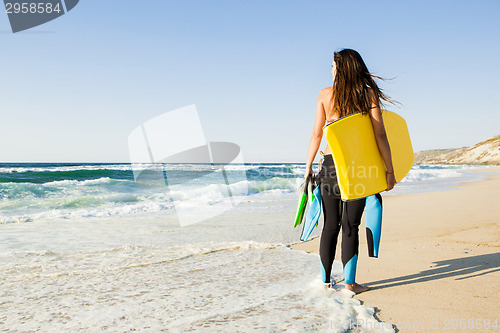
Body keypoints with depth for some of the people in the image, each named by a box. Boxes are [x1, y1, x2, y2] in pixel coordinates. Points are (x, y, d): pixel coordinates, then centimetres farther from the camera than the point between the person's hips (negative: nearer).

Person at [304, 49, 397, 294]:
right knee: (350, 225, 5)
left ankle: (325, 280, 19)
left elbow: (316, 133, 3)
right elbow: (380, 135, -5)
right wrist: (390, 171, -1)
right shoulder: (368, 94, 0)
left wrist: (308, 166, 10)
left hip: (330, 163, 1)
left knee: (330, 225, 10)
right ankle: (349, 283, 9)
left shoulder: (325, 95, 4)